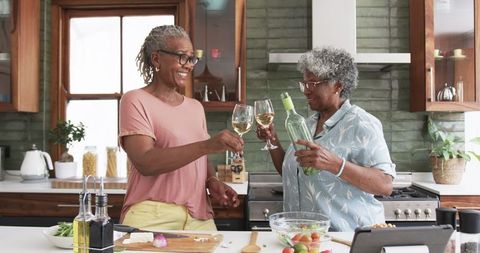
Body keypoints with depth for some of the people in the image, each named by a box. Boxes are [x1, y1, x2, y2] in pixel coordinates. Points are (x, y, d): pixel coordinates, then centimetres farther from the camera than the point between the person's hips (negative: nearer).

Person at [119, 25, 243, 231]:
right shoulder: (135, 100, -5)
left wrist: (212, 182, -2)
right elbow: (145, 163, -18)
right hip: (152, 219, -5)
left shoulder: (195, 107, 13)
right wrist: (208, 145, -26)